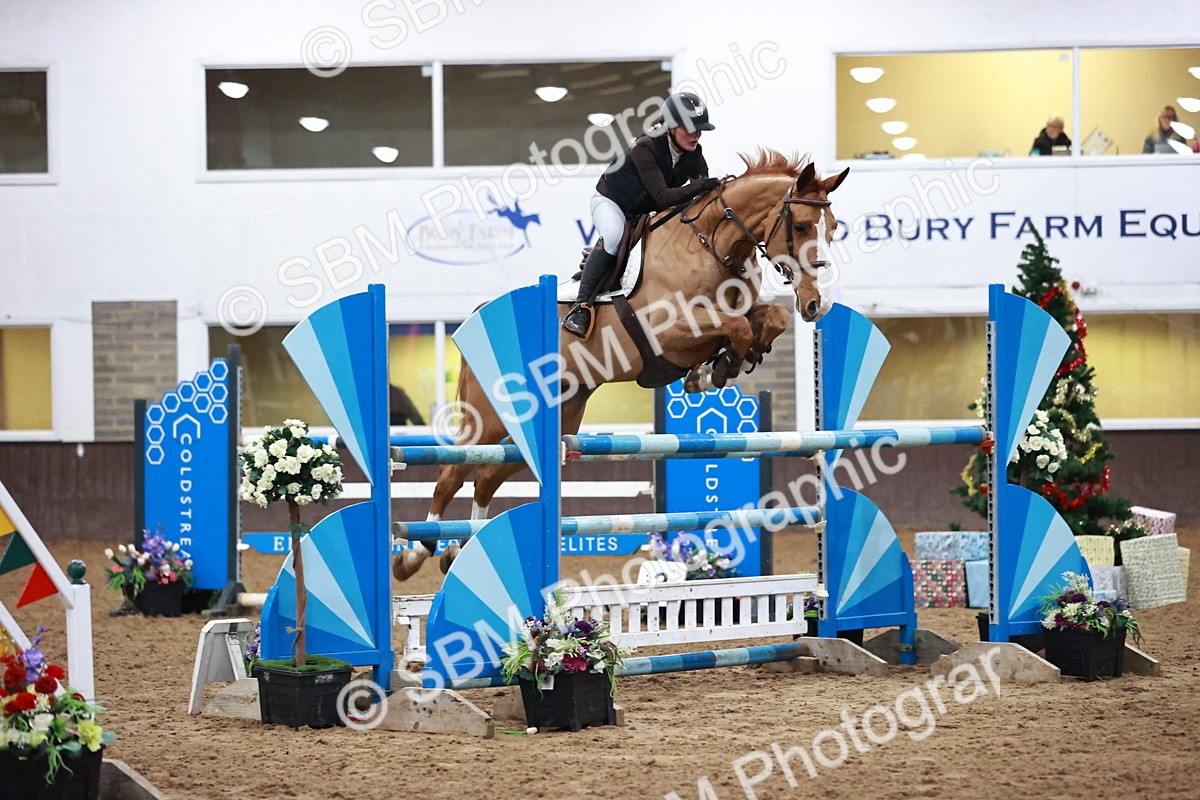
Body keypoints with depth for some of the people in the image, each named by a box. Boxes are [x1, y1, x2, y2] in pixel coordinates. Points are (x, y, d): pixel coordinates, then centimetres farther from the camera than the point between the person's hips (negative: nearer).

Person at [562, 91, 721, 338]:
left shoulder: (694, 155, -13)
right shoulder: (645, 148, -33)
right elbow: (662, 197, -42)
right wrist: (701, 186, -53)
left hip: (645, 212, 8)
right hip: (611, 200, -8)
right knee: (614, 235, -35)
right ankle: (581, 307, -36)